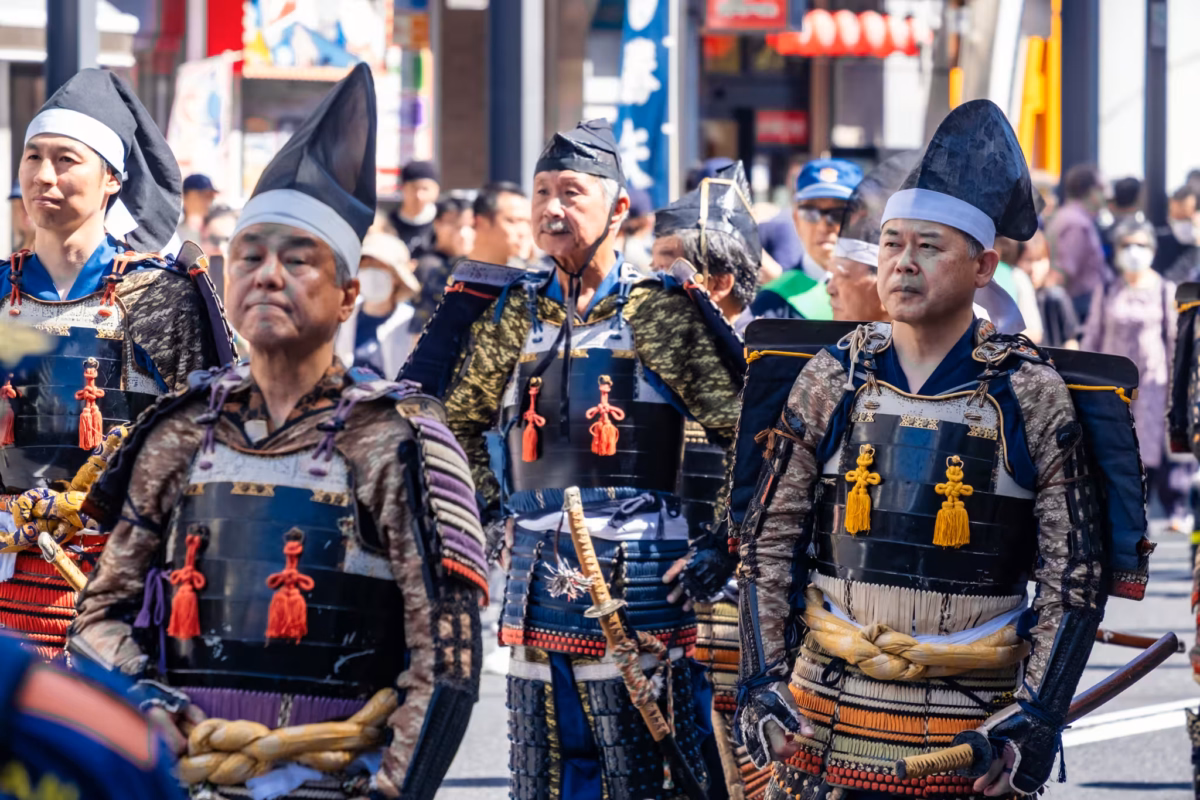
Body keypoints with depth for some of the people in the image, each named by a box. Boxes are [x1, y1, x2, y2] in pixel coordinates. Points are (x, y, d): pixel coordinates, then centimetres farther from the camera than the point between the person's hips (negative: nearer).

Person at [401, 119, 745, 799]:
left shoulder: (663, 309, -3)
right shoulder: (515, 312, 10)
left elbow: (746, 429, -2)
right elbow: (457, 417, 22)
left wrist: (725, 541, -6)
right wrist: (493, 508, 12)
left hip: (640, 582, -4)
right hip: (538, 583, 5)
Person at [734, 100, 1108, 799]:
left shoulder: (1032, 395, -2)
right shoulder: (831, 381, 4)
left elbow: (1075, 576, -2)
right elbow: (768, 544, 9)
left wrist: (1036, 718, -10)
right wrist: (762, 682, 0)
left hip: (975, 737, -2)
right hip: (828, 717, 2)